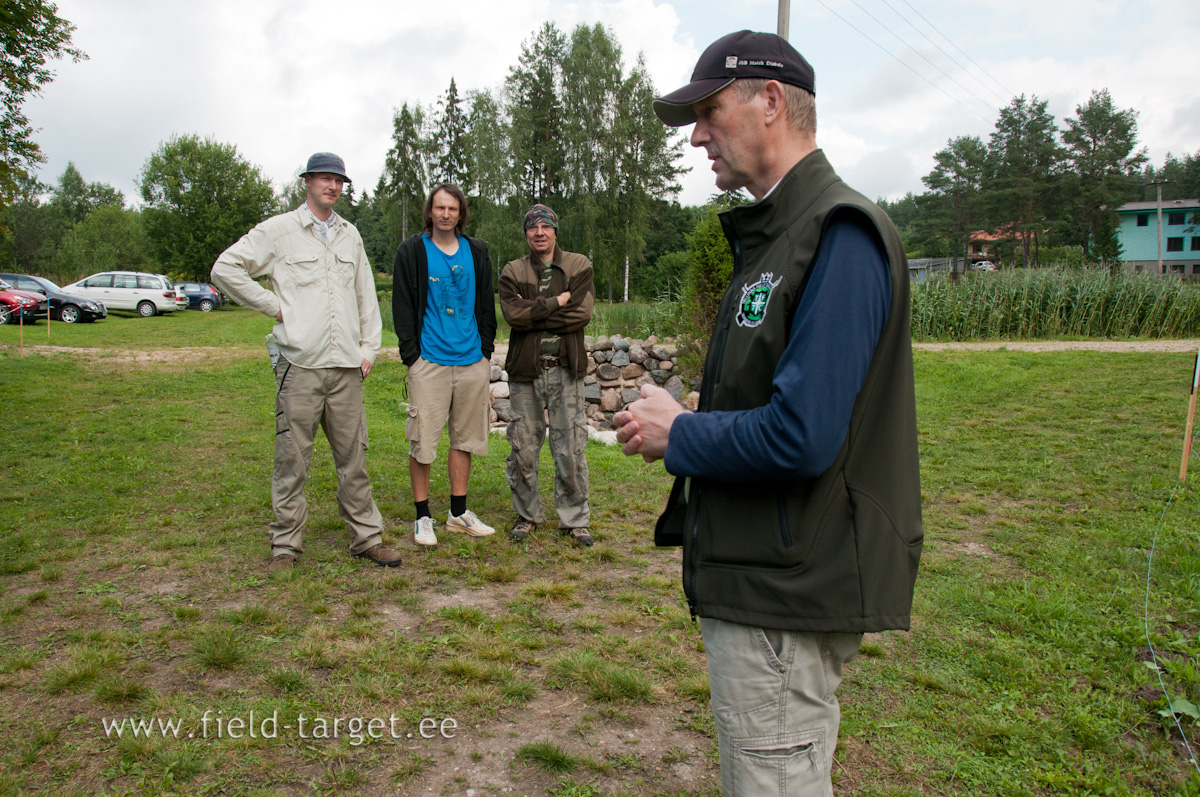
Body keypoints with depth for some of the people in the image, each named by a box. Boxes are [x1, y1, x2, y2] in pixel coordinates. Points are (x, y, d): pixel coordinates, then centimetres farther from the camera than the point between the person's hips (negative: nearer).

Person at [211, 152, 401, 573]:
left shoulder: (350, 234, 16)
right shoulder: (278, 230, 1)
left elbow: (366, 295, 21)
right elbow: (225, 269, -1)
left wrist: (369, 348, 12)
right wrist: (274, 307, -4)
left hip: (346, 366, 4)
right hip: (300, 364, -4)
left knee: (353, 457, 8)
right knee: (292, 460, 1)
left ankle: (367, 537, 17)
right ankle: (285, 545, 14)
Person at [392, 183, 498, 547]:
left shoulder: (477, 252, 12)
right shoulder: (412, 251, 2)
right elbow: (402, 307, 0)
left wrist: (486, 350, 8)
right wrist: (411, 354, -7)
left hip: (472, 361, 4)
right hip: (429, 361, -3)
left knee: (465, 438, 9)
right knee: (422, 440, -2)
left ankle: (459, 513, 21)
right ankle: (423, 517, 11)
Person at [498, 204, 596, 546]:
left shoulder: (579, 267, 6)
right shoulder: (513, 272, 8)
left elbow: (582, 313, -9)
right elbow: (513, 315, -10)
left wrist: (533, 313, -9)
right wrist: (557, 302, -10)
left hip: (566, 370, -1)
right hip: (526, 370, 1)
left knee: (571, 449, 3)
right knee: (523, 449, 6)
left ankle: (574, 518, 18)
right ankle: (527, 515, 24)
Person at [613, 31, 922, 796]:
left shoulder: (840, 235, -18)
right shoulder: (774, 233, 14)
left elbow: (800, 437, -27)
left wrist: (677, 435, -12)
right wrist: (679, 414, 5)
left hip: (787, 595, -10)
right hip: (755, 577, 10)